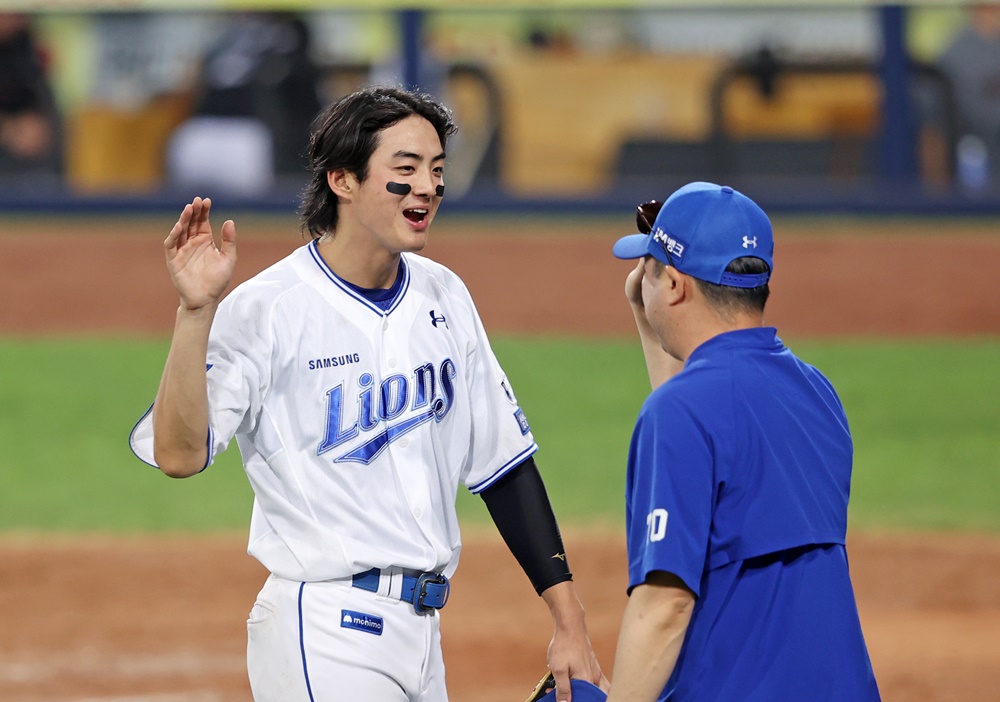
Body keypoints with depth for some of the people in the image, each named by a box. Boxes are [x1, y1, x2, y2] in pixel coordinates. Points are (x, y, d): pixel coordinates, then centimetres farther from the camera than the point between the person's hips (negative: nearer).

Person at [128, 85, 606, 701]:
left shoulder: (443, 298, 10)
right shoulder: (266, 311, -11)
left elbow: (503, 463, 14)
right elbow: (178, 454, -22)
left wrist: (570, 620, 9)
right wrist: (196, 312, -32)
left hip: (422, 628, 7)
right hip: (323, 632, -7)